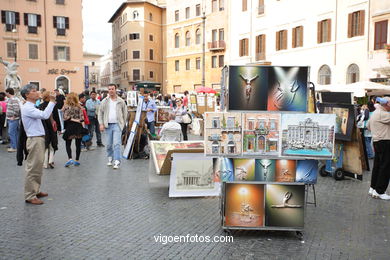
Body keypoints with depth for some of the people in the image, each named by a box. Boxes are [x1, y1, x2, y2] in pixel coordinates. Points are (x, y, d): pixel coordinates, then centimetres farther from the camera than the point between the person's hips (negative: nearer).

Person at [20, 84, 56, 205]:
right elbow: (44, 115, -30)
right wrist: (52, 101, -25)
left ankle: (35, 191, 28)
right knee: (33, 168, -5)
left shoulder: (32, 107, 17)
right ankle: (30, 196, 2)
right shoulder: (27, 108, -17)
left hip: (39, 139, 10)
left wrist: (52, 101, 10)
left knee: (38, 167, 17)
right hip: (34, 140, -10)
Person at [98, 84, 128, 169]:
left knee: (116, 143, -11)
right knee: (108, 144, 9)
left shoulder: (121, 101, 4)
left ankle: (117, 161, -12)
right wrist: (101, 124, -1)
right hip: (108, 125, 2)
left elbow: (125, 112, 11)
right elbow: (100, 113, 9)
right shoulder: (104, 101, 7)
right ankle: (110, 158, 27)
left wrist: (123, 123, 6)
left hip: (117, 125, -2)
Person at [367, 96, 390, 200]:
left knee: (377, 166, 15)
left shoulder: (375, 113, 16)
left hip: (377, 141, 10)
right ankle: (379, 191, -2)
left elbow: (368, 126, 26)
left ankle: (373, 188, 21)